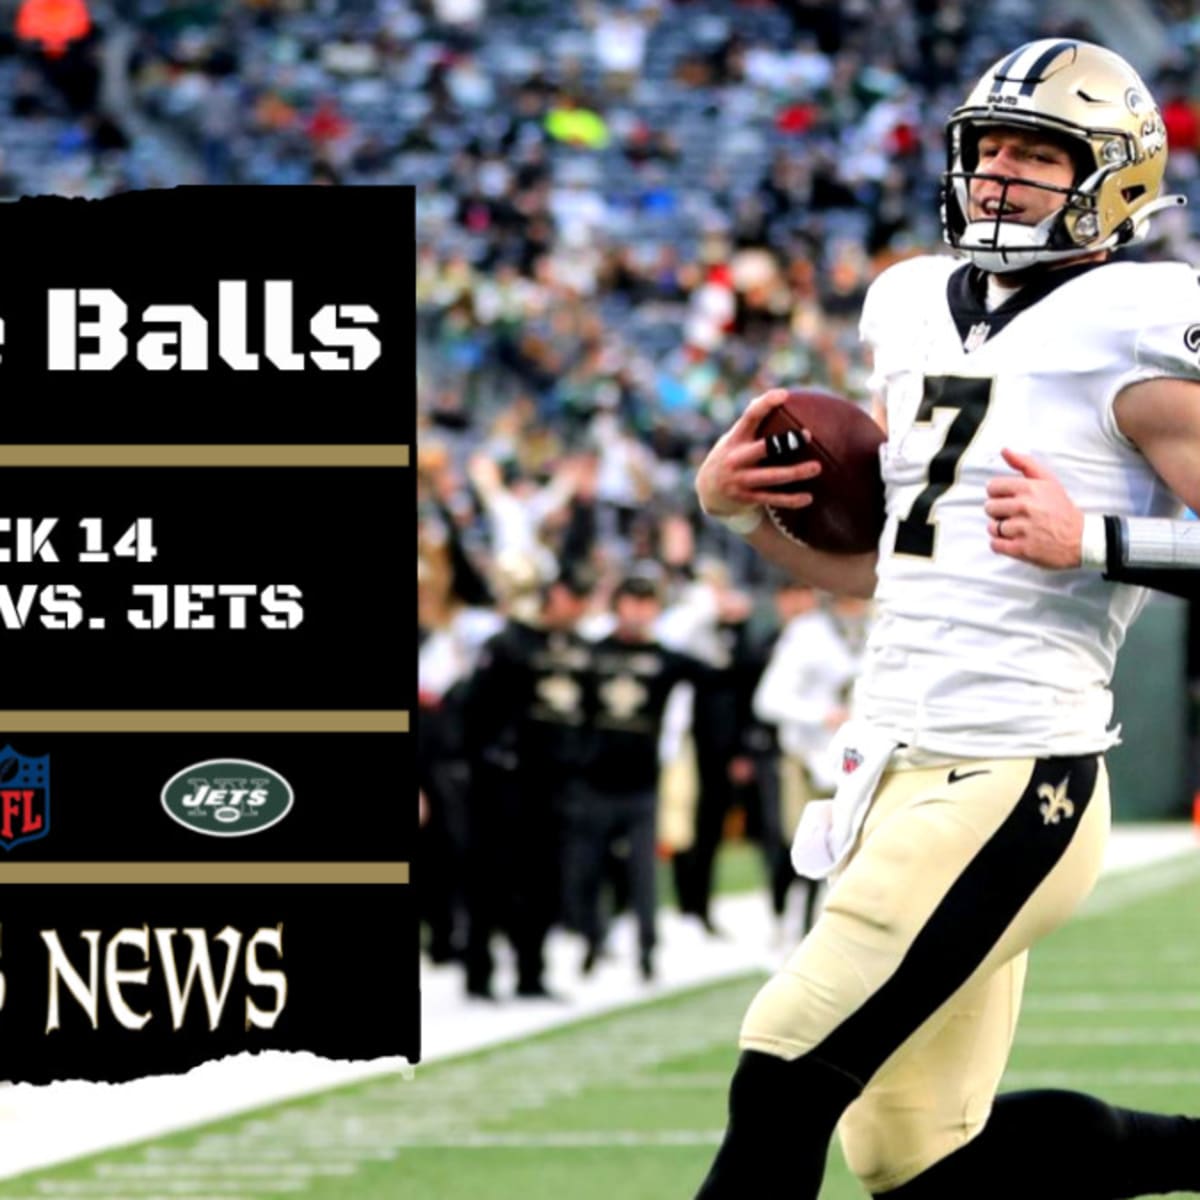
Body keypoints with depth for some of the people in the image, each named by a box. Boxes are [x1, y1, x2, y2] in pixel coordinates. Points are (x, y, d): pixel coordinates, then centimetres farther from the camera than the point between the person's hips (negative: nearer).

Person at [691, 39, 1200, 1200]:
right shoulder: (919, 315, 16)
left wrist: (1092, 542, -23)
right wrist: (734, 503, 9)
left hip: (1008, 785, -9)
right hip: (897, 775, 9)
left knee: (786, 1084, -13)